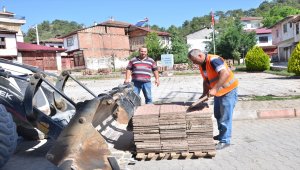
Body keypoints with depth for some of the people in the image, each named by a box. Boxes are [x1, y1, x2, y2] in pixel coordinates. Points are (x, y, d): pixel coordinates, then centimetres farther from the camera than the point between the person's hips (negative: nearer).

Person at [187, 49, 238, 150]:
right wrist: (204, 94, 1)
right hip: (218, 92, 9)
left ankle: (225, 140, 9)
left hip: (228, 90, -9)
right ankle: (222, 135, 36)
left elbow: (225, 74, -37)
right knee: (218, 115, 18)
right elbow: (206, 81, 12)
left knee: (225, 116, -3)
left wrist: (214, 89, -41)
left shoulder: (214, 60, -25)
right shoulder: (201, 66, 2)